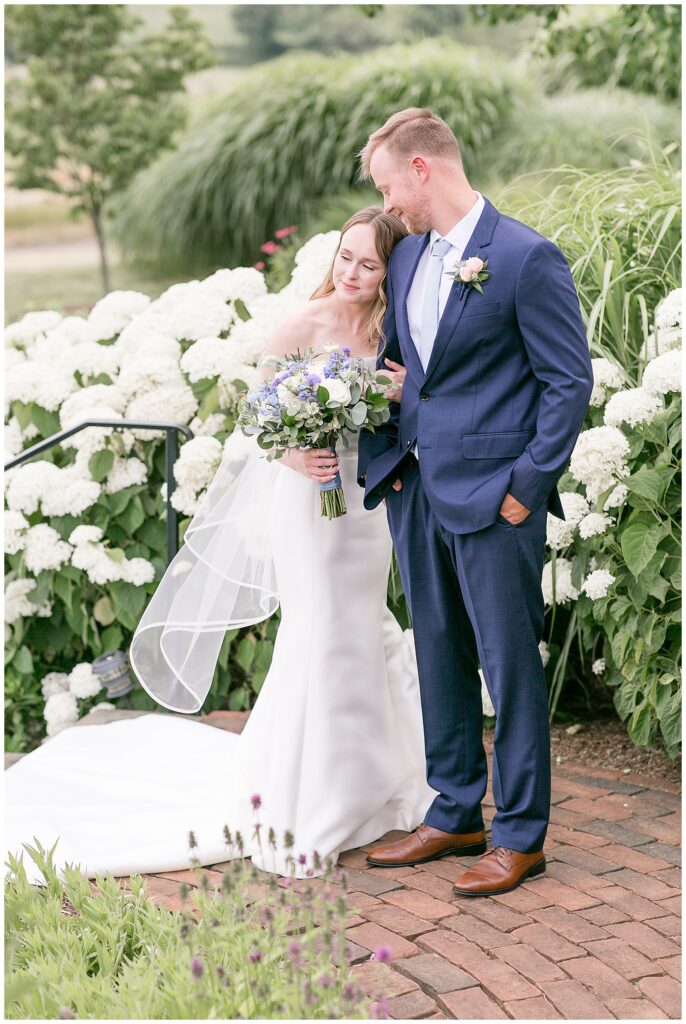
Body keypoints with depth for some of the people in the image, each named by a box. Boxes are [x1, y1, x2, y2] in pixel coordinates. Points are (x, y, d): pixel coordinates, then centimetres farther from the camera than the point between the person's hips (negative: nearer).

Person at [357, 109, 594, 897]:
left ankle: (521, 835, 14)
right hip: (417, 489, 7)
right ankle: (454, 811, 28)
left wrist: (526, 486, -14)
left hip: (493, 497, -7)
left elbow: (569, 380, -11)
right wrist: (381, 461, 5)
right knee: (440, 656, 15)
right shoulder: (407, 256, 11)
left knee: (510, 664, 2)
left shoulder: (526, 257, -12)